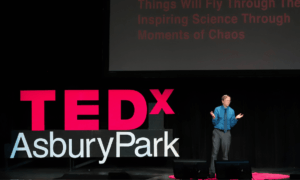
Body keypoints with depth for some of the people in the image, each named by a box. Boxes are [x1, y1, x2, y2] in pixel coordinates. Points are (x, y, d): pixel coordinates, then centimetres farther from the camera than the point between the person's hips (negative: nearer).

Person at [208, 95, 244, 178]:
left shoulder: (231, 111, 7)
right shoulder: (217, 109, 0)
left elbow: (232, 124, 8)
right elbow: (215, 123, -1)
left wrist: (236, 118, -7)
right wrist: (214, 117, -21)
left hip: (226, 133, 3)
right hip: (217, 132, -2)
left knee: (225, 153, 4)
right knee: (215, 152, -8)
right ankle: (212, 172, -7)